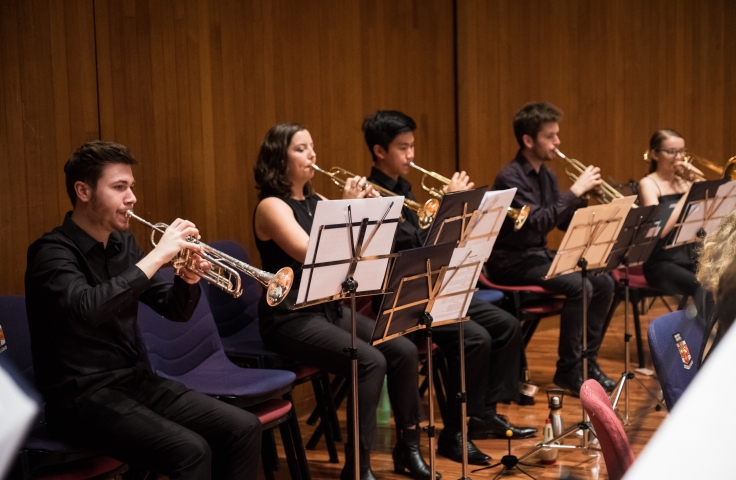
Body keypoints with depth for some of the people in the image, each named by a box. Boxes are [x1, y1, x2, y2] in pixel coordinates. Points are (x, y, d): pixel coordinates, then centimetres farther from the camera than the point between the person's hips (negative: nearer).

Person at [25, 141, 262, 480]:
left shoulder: (123, 244, 9)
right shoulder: (53, 251, -13)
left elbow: (175, 310, 14)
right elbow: (88, 309, -34)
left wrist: (188, 279, -8)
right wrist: (157, 256, -28)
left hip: (135, 380, 7)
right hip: (82, 395, -7)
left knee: (243, 428, -8)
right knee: (190, 451, -28)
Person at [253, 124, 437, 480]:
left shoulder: (316, 203, 12)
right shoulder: (271, 206, -11)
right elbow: (312, 255, -25)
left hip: (330, 307, 8)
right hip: (291, 318, -7)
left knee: (404, 351, -9)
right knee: (371, 361, -25)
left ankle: (408, 448, 6)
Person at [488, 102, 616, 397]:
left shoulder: (546, 175, 8)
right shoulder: (510, 178, -17)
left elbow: (566, 221, 14)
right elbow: (537, 222, -29)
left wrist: (585, 197, -4)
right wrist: (575, 191, -26)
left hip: (540, 255, 8)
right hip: (512, 262, -8)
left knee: (603, 282, -6)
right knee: (579, 286, -25)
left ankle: (587, 361, 4)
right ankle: (568, 370, -13)